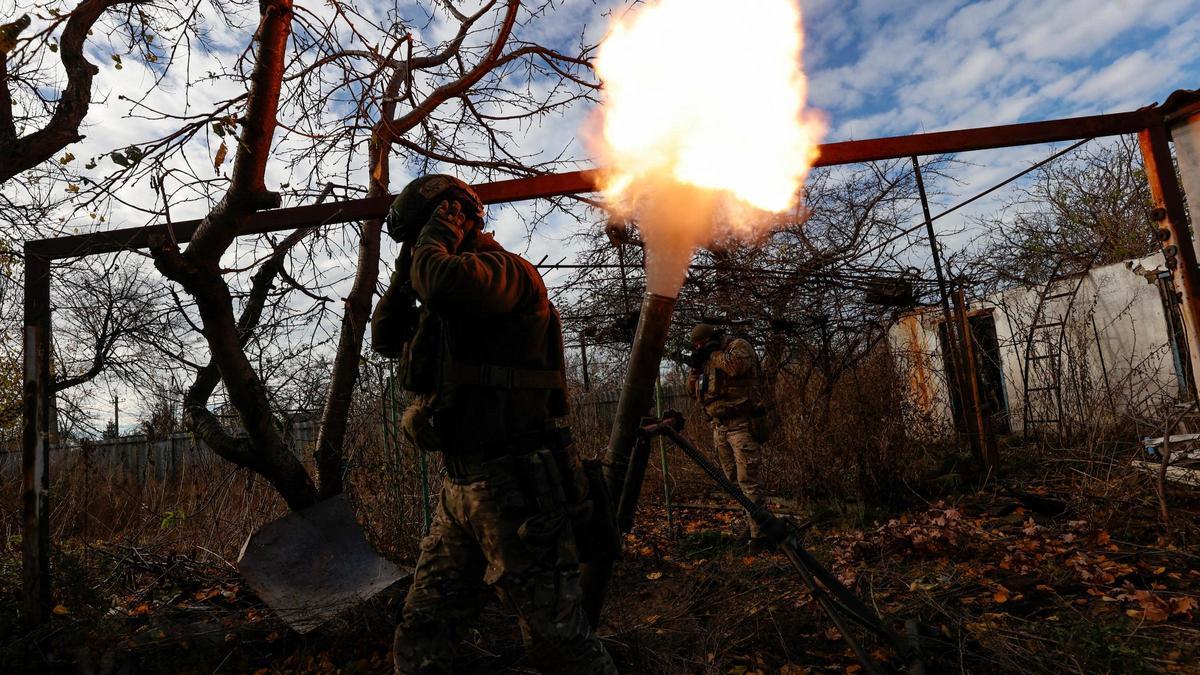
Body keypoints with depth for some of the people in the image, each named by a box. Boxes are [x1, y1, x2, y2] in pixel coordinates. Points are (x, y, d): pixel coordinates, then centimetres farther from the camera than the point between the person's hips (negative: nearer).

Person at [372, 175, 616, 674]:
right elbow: (386, 338, 23)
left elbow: (442, 281, -30)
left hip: (515, 488, -9)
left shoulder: (508, 271, -9)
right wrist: (407, 268, 11)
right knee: (421, 634, 14)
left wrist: (434, 236, -8)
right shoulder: (449, 303, 19)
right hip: (461, 488, 9)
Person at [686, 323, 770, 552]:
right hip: (719, 427, 8)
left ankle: (759, 534, -9)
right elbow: (693, 390, 17)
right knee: (734, 479, 14)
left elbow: (737, 365, -28)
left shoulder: (738, 346, -5)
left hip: (741, 424, -8)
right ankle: (753, 520, 28)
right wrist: (696, 367, 2)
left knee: (748, 480, -11)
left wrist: (715, 353, -12)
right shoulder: (708, 360, 17)